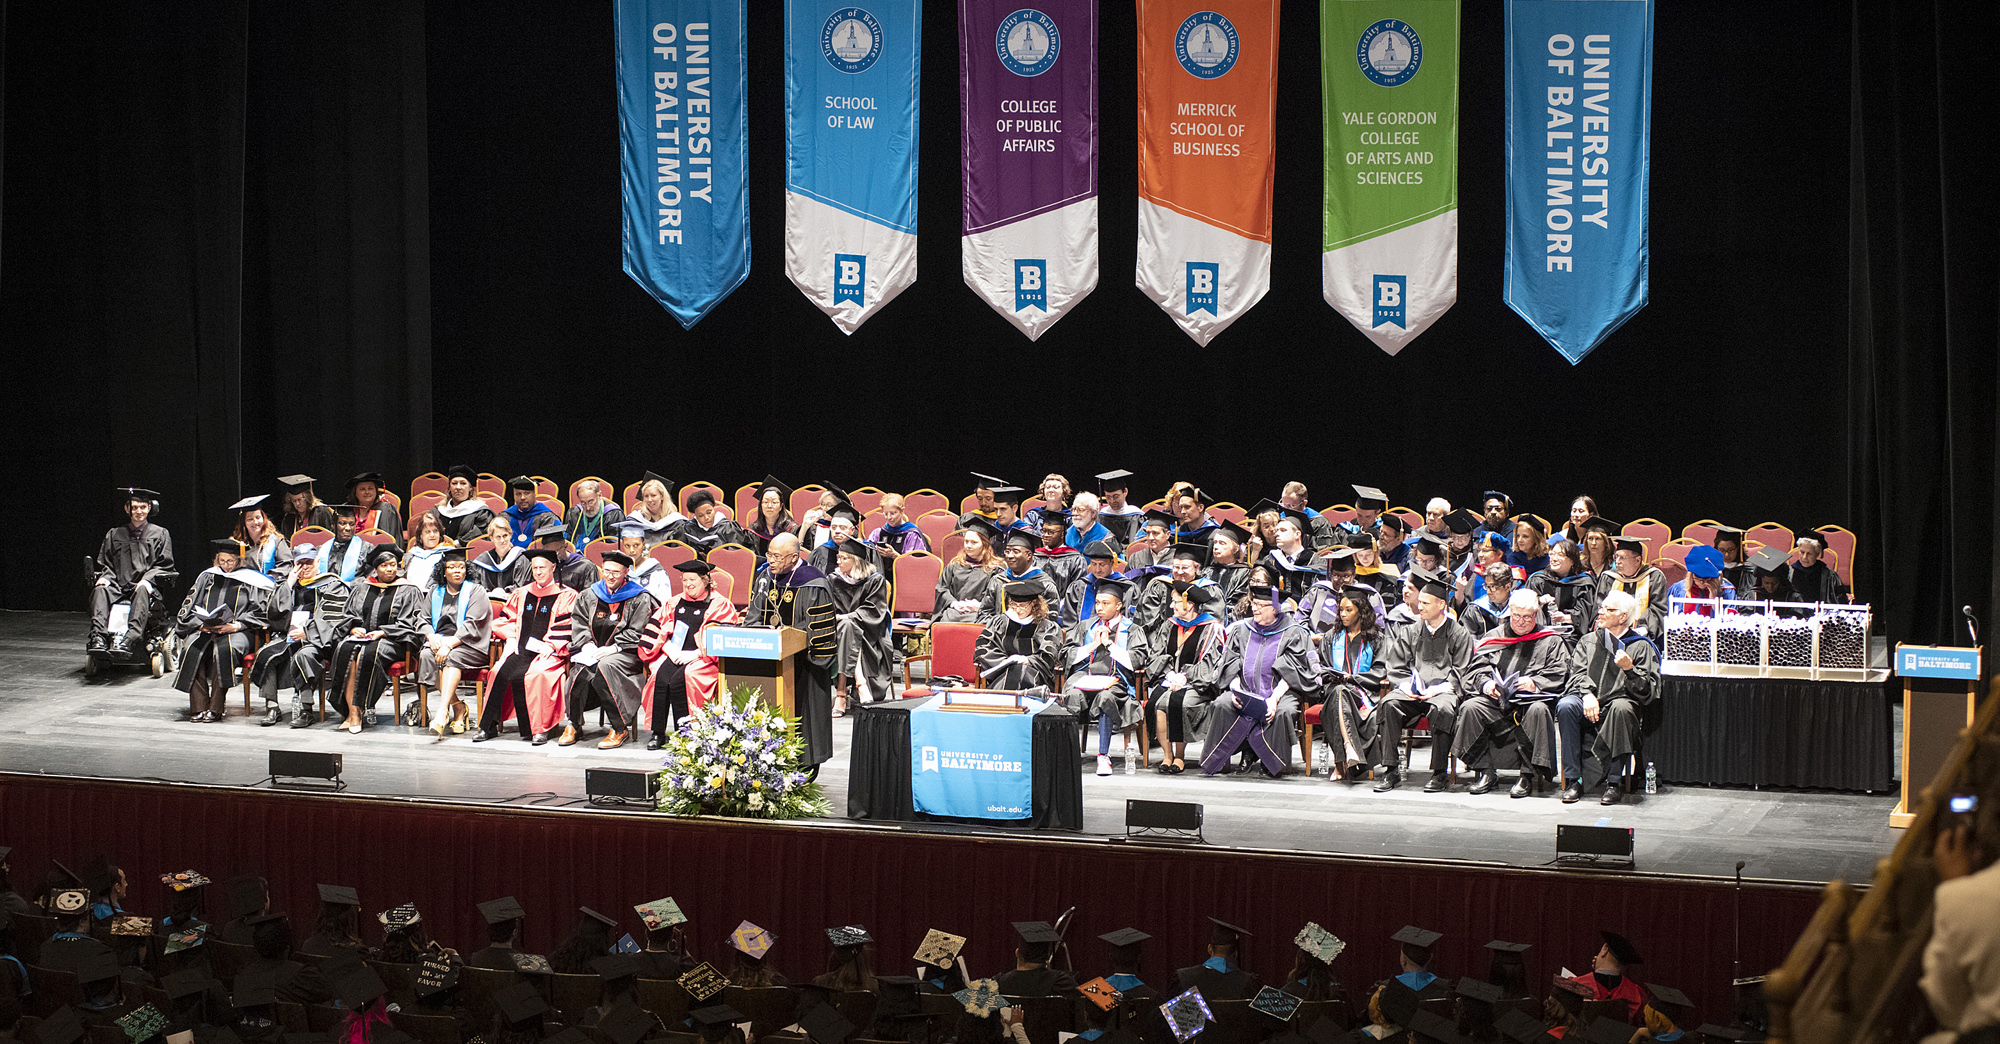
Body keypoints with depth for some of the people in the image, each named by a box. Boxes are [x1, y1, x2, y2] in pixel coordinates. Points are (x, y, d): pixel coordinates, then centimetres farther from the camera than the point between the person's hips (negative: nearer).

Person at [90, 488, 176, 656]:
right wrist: (106, 577, -5)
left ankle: (129, 640, -57)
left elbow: (165, 565, 6)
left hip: (147, 586, -3)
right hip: (119, 586, 3)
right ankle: (99, 638, -48)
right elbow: (105, 564, 19)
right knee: (100, 590, -29)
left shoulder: (159, 535, 15)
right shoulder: (114, 535, 21)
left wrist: (147, 579, -12)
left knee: (142, 592, -38)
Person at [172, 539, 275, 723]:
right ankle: (198, 707, -29)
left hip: (235, 632, -3)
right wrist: (201, 624, -4)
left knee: (224, 649, -37)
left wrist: (235, 626, -12)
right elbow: (190, 608, 16)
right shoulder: (207, 577, 19)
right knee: (194, 650, -31)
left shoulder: (250, 581, 9)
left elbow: (257, 612, 3)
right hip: (204, 630, 3)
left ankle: (215, 708, -32)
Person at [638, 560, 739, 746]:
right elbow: (658, 630, 14)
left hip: (702, 659, -4)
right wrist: (670, 649, -5)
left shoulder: (720, 605, 5)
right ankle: (658, 734, -22)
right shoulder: (675, 603, 21)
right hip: (673, 655, 4)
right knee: (660, 678, -27)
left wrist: (693, 654, -15)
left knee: (680, 680, -32)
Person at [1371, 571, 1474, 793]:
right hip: (1412, 692, 3)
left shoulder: (1460, 635, 7)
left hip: (1443, 691, -3)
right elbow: (1397, 670, 13)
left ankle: (1440, 773, -26)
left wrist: (1436, 689, -13)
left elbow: (1461, 675, 1)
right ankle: (1391, 771, -28)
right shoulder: (1409, 633, 17)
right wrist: (1408, 686, -8)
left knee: (1441, 710, -38)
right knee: (1389, 705, -29)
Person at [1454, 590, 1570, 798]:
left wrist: (1535, 683, -16)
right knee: (1470, 708, -27)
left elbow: (1558, 675, 2)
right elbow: (1477, 668, 14)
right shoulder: (1494, 637, 22)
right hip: (1494, 699, 3)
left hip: (1531, 699, -3)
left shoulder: (1551, 641, 14)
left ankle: (1527, 776, -29)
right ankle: (1485, 773, -23)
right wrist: (1485, 683, -8)